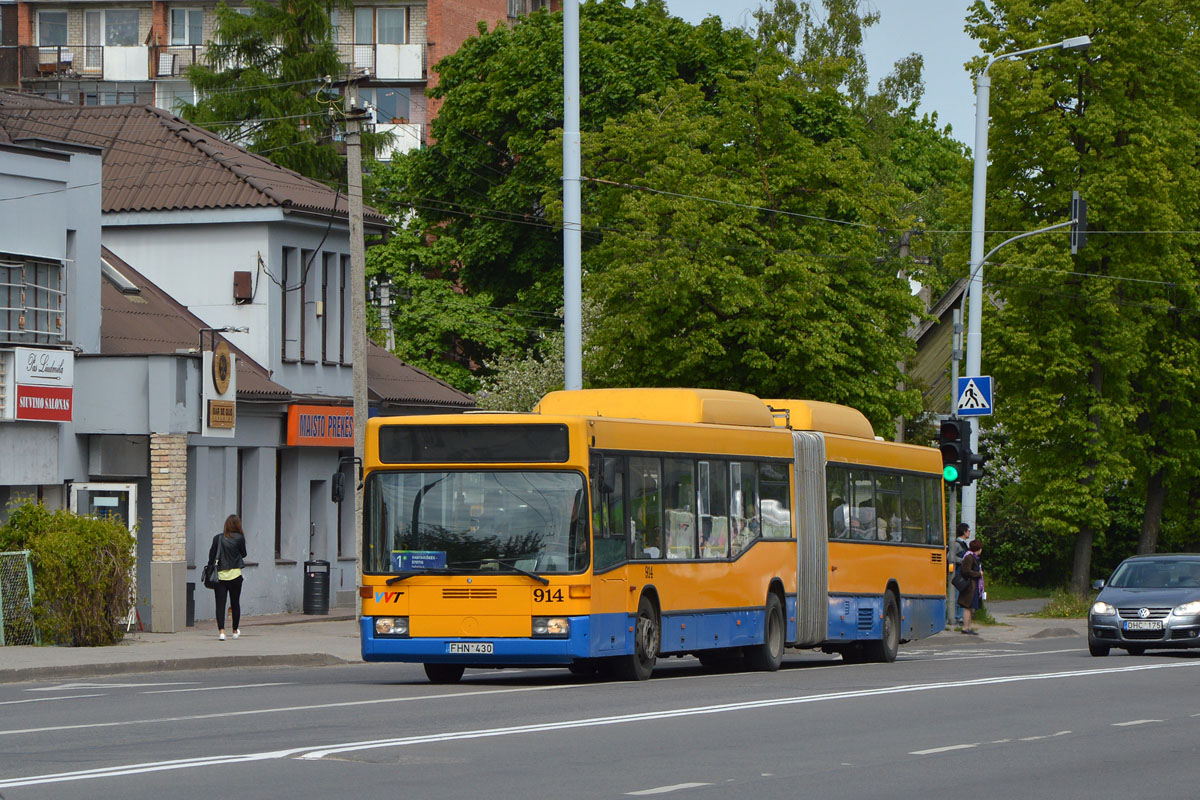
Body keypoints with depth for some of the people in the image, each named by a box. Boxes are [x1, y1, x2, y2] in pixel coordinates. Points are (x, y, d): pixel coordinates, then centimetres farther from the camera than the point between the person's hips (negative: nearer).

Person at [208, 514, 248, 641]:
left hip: (220, 575, 0)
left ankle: (221, 631, -17)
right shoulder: (239, 538, -6)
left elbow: (211, 556, 1)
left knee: (220, 604, -2)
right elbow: (243, 554, 6)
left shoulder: (218, 538, -1)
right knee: (235, 603, 14)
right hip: (235, 575, 0)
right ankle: (235, 631, 26)